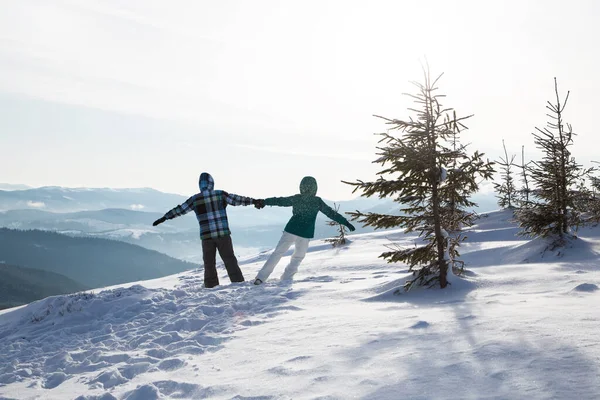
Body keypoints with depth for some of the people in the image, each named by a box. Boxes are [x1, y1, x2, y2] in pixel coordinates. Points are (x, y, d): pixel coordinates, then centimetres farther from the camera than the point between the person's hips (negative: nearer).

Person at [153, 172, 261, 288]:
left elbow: (179, 210, 7)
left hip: (206, 236, 1)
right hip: (223, 234, 0)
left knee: (209, 264, 10)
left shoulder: (195, 199, 2)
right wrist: (253, 201, 16)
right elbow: (237, 199, 6)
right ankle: (238, 283, 2)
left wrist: (164, 218, 16)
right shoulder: (220, 194, 0)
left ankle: (211, 287, 10)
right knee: (229, 260, 6)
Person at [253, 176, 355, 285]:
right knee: (298, 257, 20)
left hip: (291, 230, 1)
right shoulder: (317, 201, -2)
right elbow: (331, 213, 0)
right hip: (305, 234, -1)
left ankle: (260, 277, -1)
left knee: (278, 253, 6)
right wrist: (346, 223, 6)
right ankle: (286, 279, 14)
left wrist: (264, 202, 12)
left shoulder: (296, 198, 1)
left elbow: (280, 201, 3)